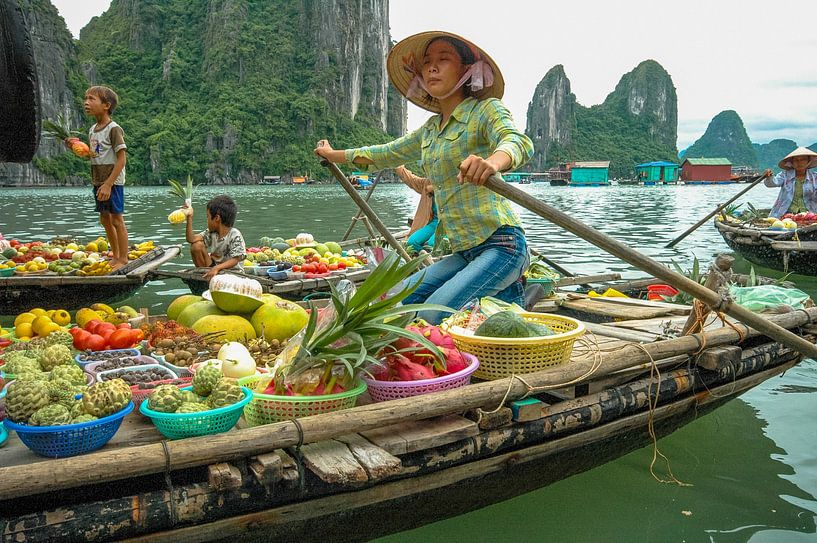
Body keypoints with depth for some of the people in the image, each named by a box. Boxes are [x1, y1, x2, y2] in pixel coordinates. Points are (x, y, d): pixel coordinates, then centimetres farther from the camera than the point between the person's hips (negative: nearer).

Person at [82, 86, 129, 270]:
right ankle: (115, 256, 24)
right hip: (98, 182, 8)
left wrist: (108, 184, -21)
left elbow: (121, 159, -17)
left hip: (113, 182, -8)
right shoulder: (92, 130, 12)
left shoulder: (114, 129, -13)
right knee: (105, 219, 13)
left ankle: (123, 259, 6)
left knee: (117, 219, -2)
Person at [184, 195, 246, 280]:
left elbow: (235, 260, -22)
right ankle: (205, 275, -3)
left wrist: (216, 268, -34)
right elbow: (191, 239, -5)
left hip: (231, 270, -5)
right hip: (213, 268, 5)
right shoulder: (210, 233, 3)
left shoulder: (235, 236, -18)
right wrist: (189, 217, -6)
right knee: (197, 245, -8)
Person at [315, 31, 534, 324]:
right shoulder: (431, 129, 17)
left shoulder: (486, 110, -6)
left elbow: (519, 141, -27)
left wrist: (492, 161, -51)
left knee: (432, 317, -23)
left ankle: (508, 297, 1)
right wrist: (333, 154, 42)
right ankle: (499, 289, 8)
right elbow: (387, 153, 33)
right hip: (464, 252, 8)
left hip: (501, 244, -8)